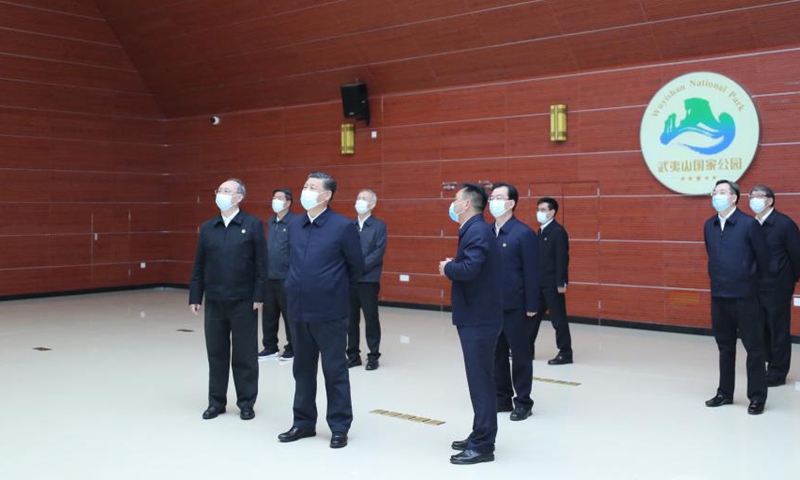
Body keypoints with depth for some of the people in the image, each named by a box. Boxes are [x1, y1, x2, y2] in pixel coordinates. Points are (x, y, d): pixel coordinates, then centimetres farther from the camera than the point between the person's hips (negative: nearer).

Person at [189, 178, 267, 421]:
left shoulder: (253, 225, -4)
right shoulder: (207, 227, 9)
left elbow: (261, 263, -6)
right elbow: (199, 265, 9)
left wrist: (259, 296, -11)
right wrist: (195, 296, 6)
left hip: (243, 301, -4)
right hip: (214, 301, 4)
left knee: (244, 354, 5)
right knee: (216, 353, 10)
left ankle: (246, 403, 16)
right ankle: (216, 401, 21)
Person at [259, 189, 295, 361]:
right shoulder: (270, 222, 11)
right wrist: (265, 269, 14)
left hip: (286, 277, -7)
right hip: (269, 276, 7)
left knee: (289, 313, 4)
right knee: (268, 313, 12)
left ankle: (292, 348, 16)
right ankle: (270, 347, 24)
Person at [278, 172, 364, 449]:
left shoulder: (343, 227, -10)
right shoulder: (294, 226, 7)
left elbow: (356, 267, -2)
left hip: (329, 312, -6)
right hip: (298, 311, 6)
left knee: (334, 371, 4)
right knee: (302, 369, 15)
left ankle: (339, 427, 15)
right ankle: (304, 422, 27)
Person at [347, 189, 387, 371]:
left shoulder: (379, 225, 0)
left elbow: (379, 252, -9)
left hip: (368, 280, -4)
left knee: (371, 318, 2)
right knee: (351, 318, 8)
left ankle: (373, 356, 11)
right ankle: (353, 354, 17)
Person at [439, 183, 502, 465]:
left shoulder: (477, 231, -17)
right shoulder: (474, 230, 15)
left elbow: (469, 269, -30)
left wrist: (447, 267, -13)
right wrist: (452, 267, 0)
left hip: (479, 319, -10)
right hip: (477, 316, 10)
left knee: (480, 380, -4)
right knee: (480, 379, 15)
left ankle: (483, 446, 3)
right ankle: (480, 436, 25)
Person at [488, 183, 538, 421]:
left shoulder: (524, 233, -10)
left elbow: (531, 273, -12)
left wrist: (531, 306, -13)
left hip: (515, 306, -6)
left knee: (520, 354, 5)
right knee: (496, 353, 13)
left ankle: (523, 402, 16)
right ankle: (502, 397, 26)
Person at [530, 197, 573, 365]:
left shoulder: (558, 232, -12)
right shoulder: (541, 231, 13)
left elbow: (562, 259, -17)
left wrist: (561, 283, -21)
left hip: (552, 284, -8)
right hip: (539, 283, 8)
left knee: (558, 318, -1)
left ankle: (565, 353, 7)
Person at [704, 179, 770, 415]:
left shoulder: (749, 224, -10)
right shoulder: (709, 225, 7)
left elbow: (764, 258, -3)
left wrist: (751, 280, 7)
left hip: (744, 296, -5)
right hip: (719, 296, 5)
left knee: (754, 348, 2)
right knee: (725, 347, 15)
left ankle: (757, 397, 11)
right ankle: (725, 393, 25)